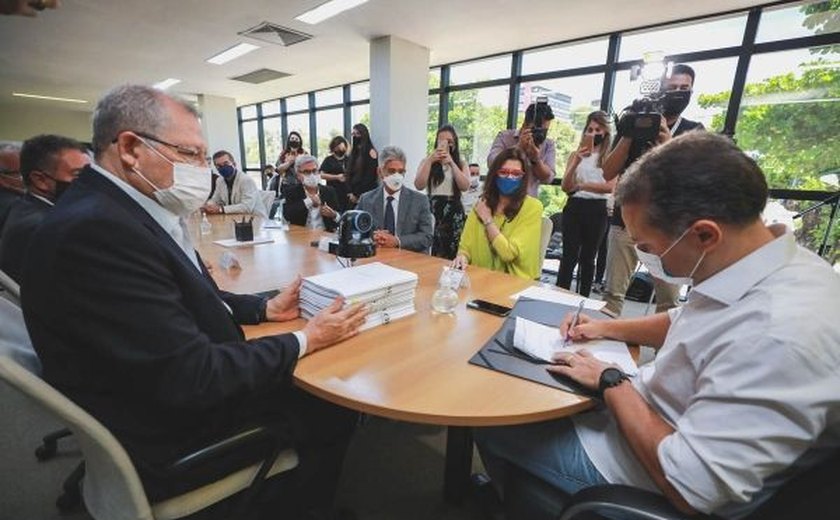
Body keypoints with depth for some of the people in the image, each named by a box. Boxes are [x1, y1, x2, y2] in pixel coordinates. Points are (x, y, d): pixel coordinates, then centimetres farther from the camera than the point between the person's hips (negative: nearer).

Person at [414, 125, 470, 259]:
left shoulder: (461, 164, 11)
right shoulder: (427, 161, 10)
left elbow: (465, 186, -6)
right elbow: (419, 185, -5)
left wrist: (451, 162, -10)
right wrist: (430, 161, -8)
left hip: (454, 212, 1)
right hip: (432, 210, 0)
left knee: (453, 253, -1)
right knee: (431, 253, -5)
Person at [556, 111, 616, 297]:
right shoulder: (575, 154, 10)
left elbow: (611, 186, -10)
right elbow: (565, 186, 0)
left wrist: (581, 185, -8)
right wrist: (576, 162, -12)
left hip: (597, 210, -1)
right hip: (574, 207, 1)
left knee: (588, 257, 8)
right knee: (569, 256, -1)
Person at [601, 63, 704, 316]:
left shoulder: (694, 131, 9)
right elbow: (608, 174, 0)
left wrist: (668, 143, -17)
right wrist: (628, 135, -10)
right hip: (626, 221, 0)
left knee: (669, 302, 2)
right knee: (612, 294, -1)